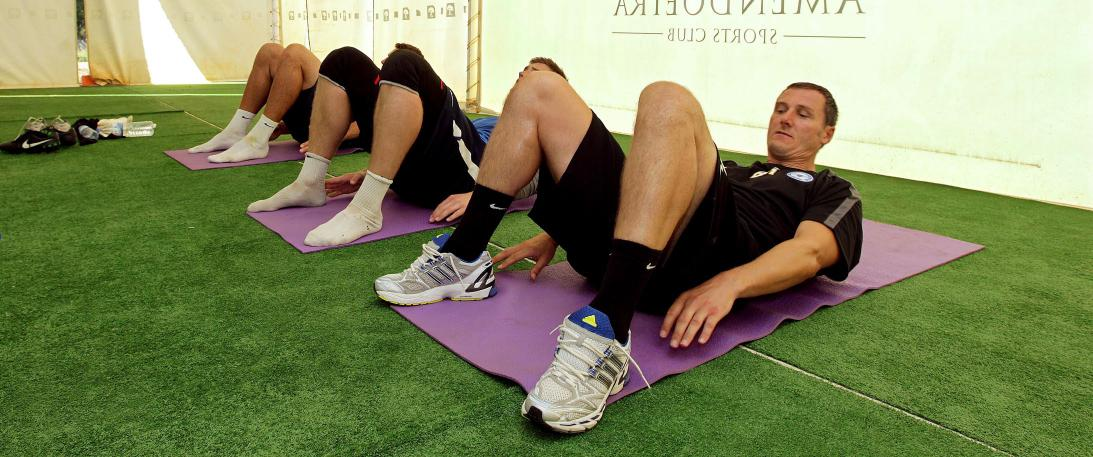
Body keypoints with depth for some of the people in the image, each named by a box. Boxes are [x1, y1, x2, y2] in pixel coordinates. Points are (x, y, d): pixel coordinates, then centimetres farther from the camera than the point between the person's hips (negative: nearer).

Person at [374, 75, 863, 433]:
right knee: (540, 90, 1)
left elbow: (810, 251, 0)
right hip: (622, 249, 6)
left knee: (668, 100, -32)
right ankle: (463, 262, -4)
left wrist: (729, 282, -22)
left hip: (703, 258, -6)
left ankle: (606, 340, -43)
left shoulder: (832, 191, 24)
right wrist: (558, 231, 16)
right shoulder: (735, 169, 41)